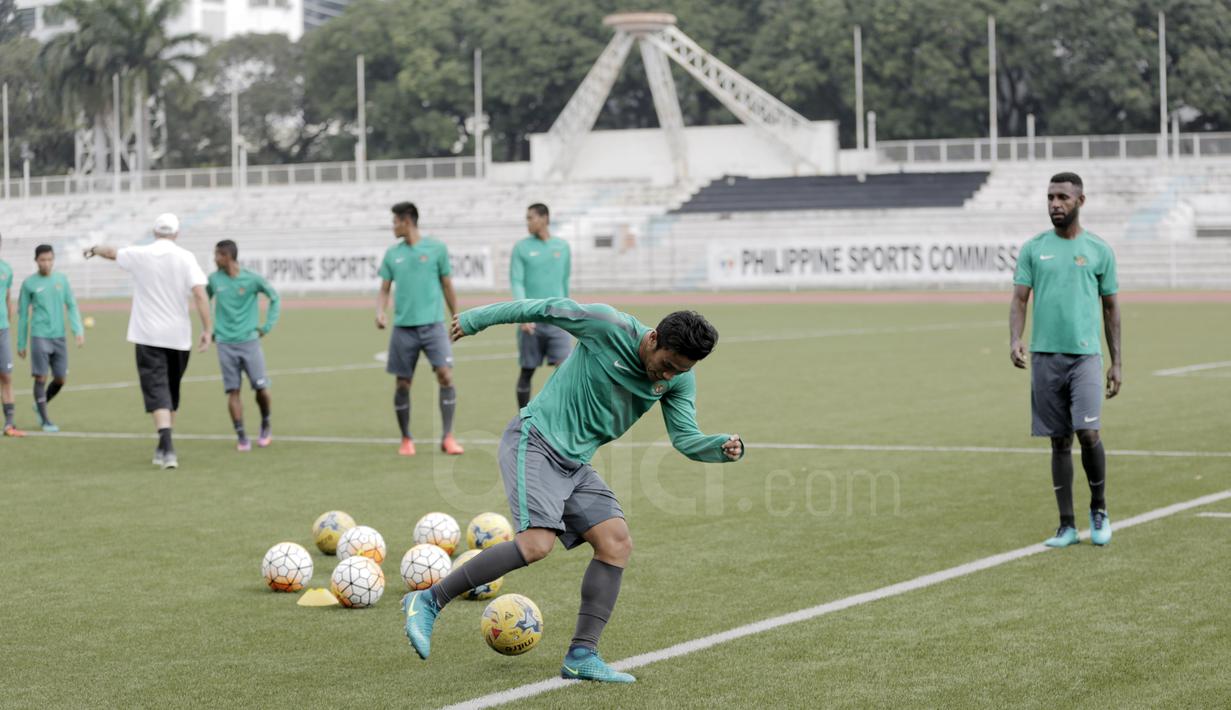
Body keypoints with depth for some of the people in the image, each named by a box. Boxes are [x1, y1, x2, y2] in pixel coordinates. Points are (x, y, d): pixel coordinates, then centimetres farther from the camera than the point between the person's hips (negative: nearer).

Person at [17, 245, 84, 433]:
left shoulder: (62, 279, 8)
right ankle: (44, 420, 3)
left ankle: (40, 405, 30)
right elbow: (23, 314, 5)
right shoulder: (29, 283, 0)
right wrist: (21, 344, 6)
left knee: (61, 379, 6)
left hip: (59, 337, 4)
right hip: (39, 337, -4)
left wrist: (78, 330, -6)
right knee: (41, 377, -5)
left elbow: (72, 306, 8)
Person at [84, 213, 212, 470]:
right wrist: (207, 329, -11)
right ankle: (164, 448, 26)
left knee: (157, 391, -8)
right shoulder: (185, 257, -3)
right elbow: (200, 294, -13)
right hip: (179, 337, 1)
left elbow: (111, 252, 22)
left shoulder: (138, 255, 0)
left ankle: (167, 448, -26)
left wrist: (94, 249, 43)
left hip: (148, 336, -1)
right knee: (172, 391, 18)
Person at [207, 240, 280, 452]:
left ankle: (265, 426, 22)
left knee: (261, 388, -3)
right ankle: (241, 437, 0)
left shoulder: (252, 279, -4)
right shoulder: (214, 280, 3)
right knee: (233, 391, -4)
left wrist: (268, 326, 3)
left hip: (249, 341, -2)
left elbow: (274, 297, 9)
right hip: (225, 344, 2)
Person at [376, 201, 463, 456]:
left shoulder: (437, 249, 2)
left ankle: (447, 437, -8)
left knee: (446, 375, -14)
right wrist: (380, 312, -9)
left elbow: (447, 286, 8)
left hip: (433, 324, -2)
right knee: (403, 383, 4)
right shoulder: (392, 254, 9)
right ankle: (406, 439, 18)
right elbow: (384, 290, 11)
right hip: (403, 328, 2)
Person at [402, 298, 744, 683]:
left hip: (574, 464, 7)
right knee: (537, 544, -22)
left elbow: (686, 439, 4)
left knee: (617, 543, -6)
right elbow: (547, 308, -6)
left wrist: (724, 446, -18)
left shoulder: (679, 380, 3)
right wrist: (476, 319, 2)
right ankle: (428, 601, -13)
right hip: (533, 442, -7)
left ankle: (581, 655, -2)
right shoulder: (609, 326, -16)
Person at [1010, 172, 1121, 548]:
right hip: (1045, 357, 2)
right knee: (1060, 441, 5)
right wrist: (1015, 340, -16)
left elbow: (1111, 308, 10)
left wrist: (1117, 363, 7)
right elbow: (1019, 300, 3)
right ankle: (1067, 525, 11)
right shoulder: (1033, 249, 7)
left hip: (1086, 355, -1)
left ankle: (1099, 508, 10)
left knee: (1088, 433, -14)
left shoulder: (1099, 250, 5)